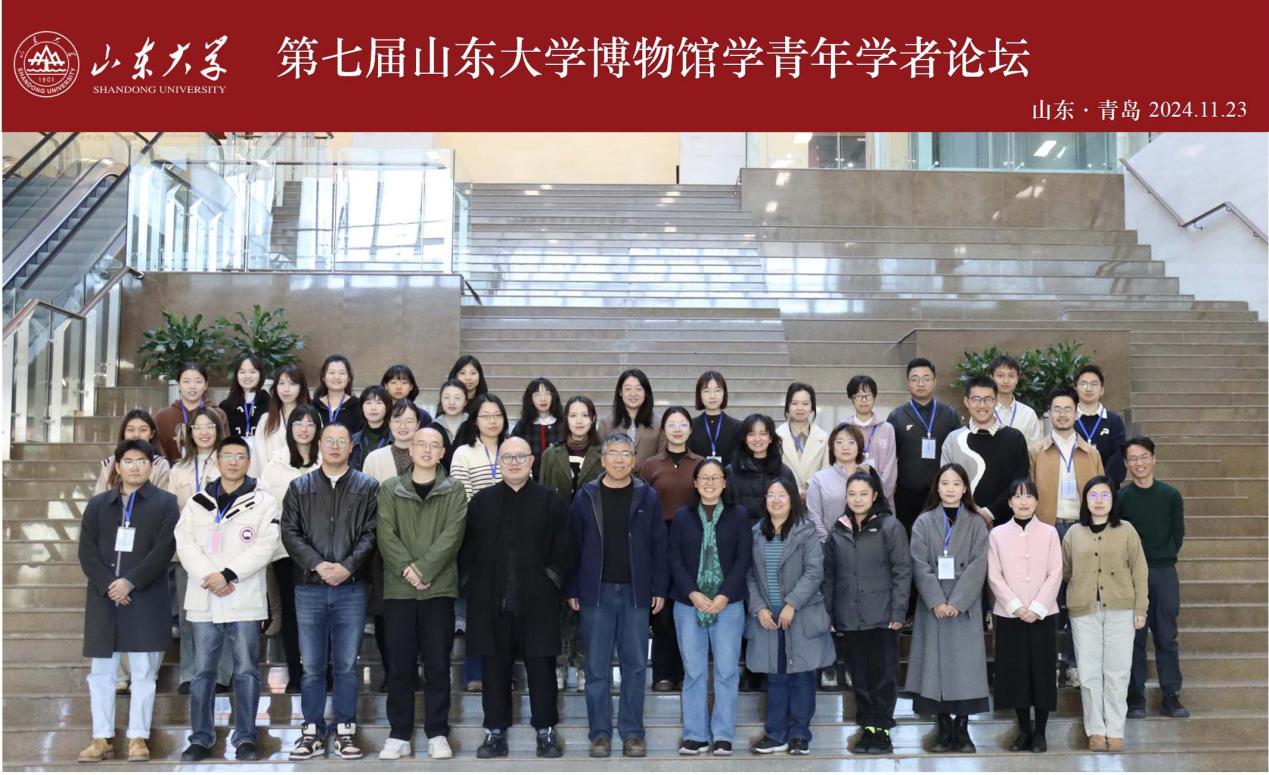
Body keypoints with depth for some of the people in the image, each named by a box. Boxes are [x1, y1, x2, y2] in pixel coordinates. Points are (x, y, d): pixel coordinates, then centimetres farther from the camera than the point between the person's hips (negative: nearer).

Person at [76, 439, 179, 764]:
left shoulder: (165, 503, 3)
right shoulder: (98, 504, 13)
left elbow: (163, 550, -6)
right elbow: (86, 550, 4)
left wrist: (129, 582, -15)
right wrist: (108, 586, -10)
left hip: (146, 599, -3)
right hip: (103, 598, 3)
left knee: (143, 672, 1)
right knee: (101, 672, 6)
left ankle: (138, 738, 7)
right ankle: (102, 738, 13)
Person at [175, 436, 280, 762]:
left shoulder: (263, 502, 3)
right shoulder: (197, 502, 11)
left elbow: (266, 545, -7)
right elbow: (185, 543, 2)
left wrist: (229, 574, -16)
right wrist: (209, 577, -13)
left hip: (245, 598, -2)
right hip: (204, 598, 3)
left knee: (246, 671, 0)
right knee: (202, 671, 7)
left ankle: (245, 739, 7)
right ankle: (201, 738, 15)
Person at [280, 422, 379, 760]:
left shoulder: (368, 488, 6)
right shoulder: (299, 487, 9)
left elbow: (370, 533, -1)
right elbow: (289, 532, 1)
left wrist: (347, 566, -15)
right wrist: (317, 564, -12)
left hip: (352, 589, -1)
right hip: (309, 588, 1)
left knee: (346, 665, 4)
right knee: (312, 666, 6)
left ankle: (345, 731, 13)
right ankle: (313, 731, 15)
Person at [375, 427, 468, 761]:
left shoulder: (454, 490, 5)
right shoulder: (389, 489, 8)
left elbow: (452, 535, -7)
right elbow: (385, 535, -3)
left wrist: (423, 568, -16)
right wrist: (407, 569, -15)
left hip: (439, 588, -1)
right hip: (398, 588, 1)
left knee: (438, 665, 3)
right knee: (399, 666, 4)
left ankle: (437, 734, 12)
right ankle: (399, 734, 14)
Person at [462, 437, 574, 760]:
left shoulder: (551, 500, 4)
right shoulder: (481, 501, 9)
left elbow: (563, 548, 1)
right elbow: (467, 548, 7)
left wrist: (552, 578, -7)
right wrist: (476, 582, -2)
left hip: (537, 600, -1)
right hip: (492, 600, 2)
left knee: (541, 667, 3)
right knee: (495, 668, 7)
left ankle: (546, 732, 13)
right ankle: (495, 732, 15)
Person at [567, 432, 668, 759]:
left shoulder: (647, 497, 4)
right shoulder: (586, 497, 3)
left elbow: (659, 545, 4)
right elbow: (574, 545, 4)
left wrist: (659, 588, -1)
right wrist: (572, 590, 0)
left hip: (635, 592, 0)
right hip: (596, 591, 0)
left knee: (635, 665, 5)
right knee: (597, 667, 3)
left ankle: (632, 732, 14)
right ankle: (600, 732, 12)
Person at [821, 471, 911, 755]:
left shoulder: (890, 527, -2)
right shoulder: (837, 530, 9)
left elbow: (902, 571, -4)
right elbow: (829, 575, 11)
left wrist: (898, 612, -10)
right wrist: (828, 612, 6)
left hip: (882, 616, -3)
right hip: (849, 617, 4)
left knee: (884, 674, 2)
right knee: (859, 675, 8)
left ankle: (882, 729, 11)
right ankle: (867, 727, 17)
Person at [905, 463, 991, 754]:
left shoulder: (976, 523, 6)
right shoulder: (923, 522, 6)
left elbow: (977, 565, -4)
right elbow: (920, 565, -2)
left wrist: (957, 602, -14)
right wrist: (936, 601, -13)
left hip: (965, 607, 0)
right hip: (933, 606, 0)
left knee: (965, 664, -2)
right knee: (936, 664, 0)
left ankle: (962, 730, 7)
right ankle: (944, 730, 8)